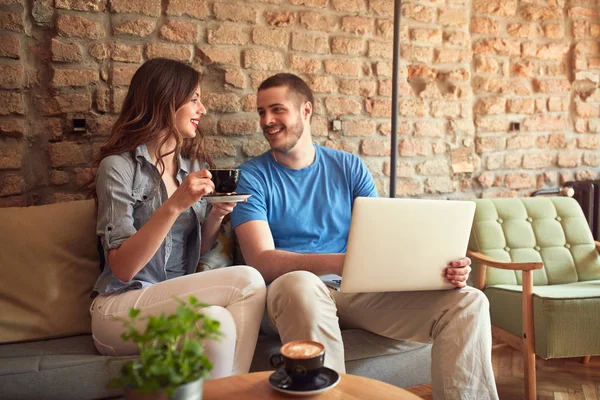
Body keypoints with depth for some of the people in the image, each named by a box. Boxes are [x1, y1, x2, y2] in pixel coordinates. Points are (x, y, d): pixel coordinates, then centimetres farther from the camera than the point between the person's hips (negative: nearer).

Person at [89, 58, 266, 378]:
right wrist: (174, 206, -27)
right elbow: (122, 268, -16)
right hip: (119, 311, -4)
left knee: (219, 321, -31)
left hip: (179, 302, 5)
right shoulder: (118, 166, -9)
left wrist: (216, 215, -7)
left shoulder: (196, 165, 9)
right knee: (248, 282, -24)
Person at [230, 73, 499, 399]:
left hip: (359, 289, 3)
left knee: (468, 302, -14)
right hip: (294, 291, -2)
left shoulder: (350, 167, 10)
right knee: (301, 285, -40)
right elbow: (261, 260, -14)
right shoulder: (252, 177, 0)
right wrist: (339, 262, -31)